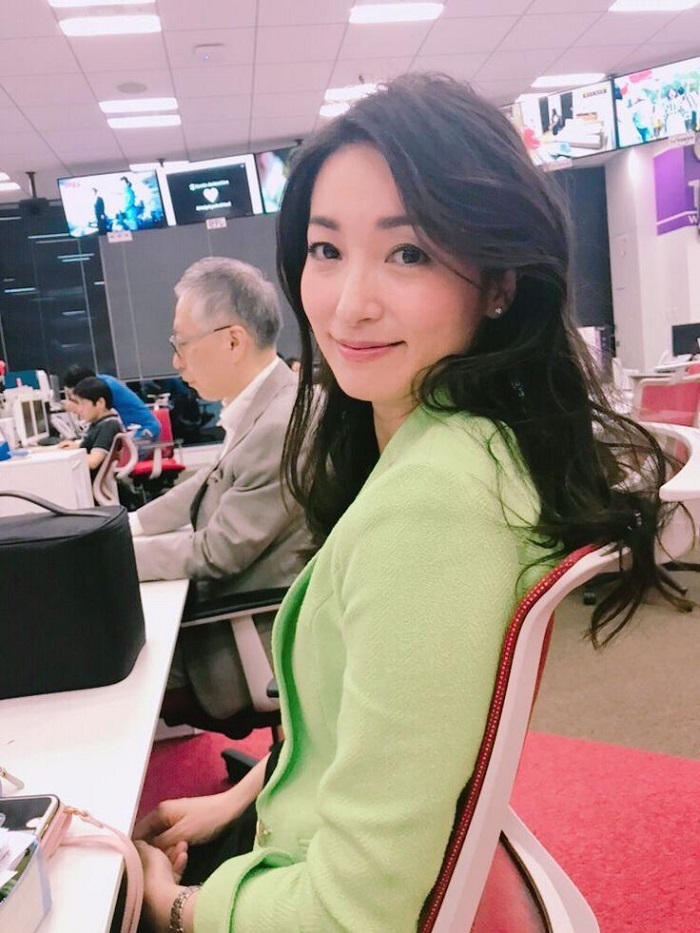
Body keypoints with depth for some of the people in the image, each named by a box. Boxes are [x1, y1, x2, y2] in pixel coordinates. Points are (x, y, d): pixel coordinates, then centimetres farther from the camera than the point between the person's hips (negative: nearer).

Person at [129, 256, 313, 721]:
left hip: (255, 639, -8)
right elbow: (207, 487, 8)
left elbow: (217, 552, -23)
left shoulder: (283, 427, -30)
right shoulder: (264, 401, 0)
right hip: (238, 608, 8)